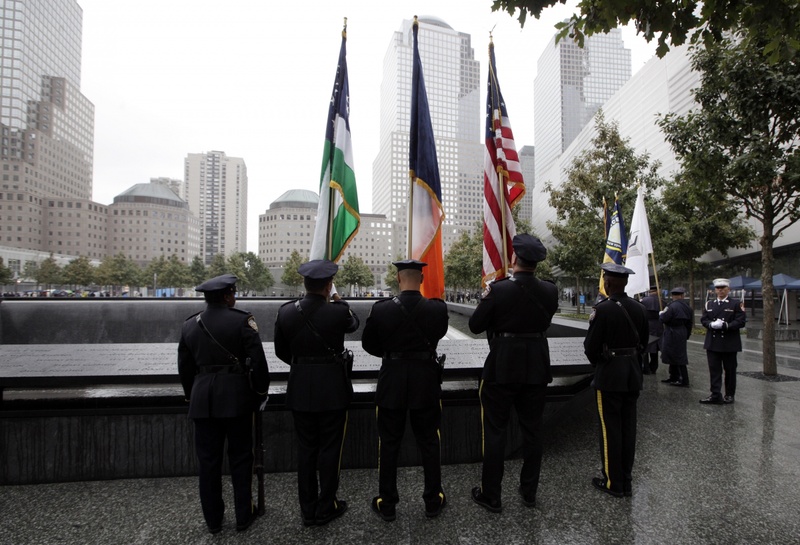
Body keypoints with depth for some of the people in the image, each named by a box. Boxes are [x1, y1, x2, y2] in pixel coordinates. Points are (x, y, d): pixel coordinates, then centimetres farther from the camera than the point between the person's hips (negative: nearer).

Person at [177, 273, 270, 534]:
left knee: (208, 460, 13)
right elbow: (258, 361, -11)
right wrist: (261, 392, 2)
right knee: (240, 457, 9)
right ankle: (243, 516, 20)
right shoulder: (242, 320, -10)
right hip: (236, 397, -4)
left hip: (202, 399, 4)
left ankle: (213, 519, 26)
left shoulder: (189, 325, 6)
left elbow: (185, 368, 12)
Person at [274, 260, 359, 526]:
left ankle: (308, 510, 28)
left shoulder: (285, 312, -7)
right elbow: (353, 323, 7)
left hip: (300, 389, 4)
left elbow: (281, 351, 5)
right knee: (330, 448, 12)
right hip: (333, 389, -3)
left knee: (305, 449, 15)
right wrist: (339, 300, 21)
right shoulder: (338, 312, -18)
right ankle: (325, 508, 25)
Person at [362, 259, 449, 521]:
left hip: (391, 383, -1)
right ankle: (433, 500, 30)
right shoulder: (438, 309, -13)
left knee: (389, 444, 14)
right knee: (429, 442, 16)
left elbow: (368, 344, -1)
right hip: (426, 383, 1)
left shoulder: (380, 309, -15)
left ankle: (387, 504, 27)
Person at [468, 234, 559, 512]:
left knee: (495, 431, 8)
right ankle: (529, 491, 31)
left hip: (502, 367, -4)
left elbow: (475, 325, -8)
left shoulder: (499, 289, -17)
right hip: (537, 367, 4)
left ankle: (491, 495, 18)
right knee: (532, 429, 17)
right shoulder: (550, 291, -4)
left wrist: (487, 299, 5)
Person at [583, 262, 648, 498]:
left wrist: (598, 365, 6)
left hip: (609, 375, -6)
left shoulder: (602, 309, -18)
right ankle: (626, 479, 25)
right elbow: (643, 342, 10)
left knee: (610, 428, 4)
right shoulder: (639, 308, 2)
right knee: (628, 426, 14)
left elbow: (590, 346, -14)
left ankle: (613, 482, 15)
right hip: (633, 374, 7)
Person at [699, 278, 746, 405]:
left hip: (729, 343, -3)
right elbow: (703, 319, 6)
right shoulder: (709, 304, 11)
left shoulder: (736, 304, 0)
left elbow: (741, 321, -8)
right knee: (714, 370, 2)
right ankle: (716, 395, 4)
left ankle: (729, 395, 20)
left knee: (730, 370, 8)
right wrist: (711, 324, -14)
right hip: (712, 343, 3)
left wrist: (725, 325, -20)